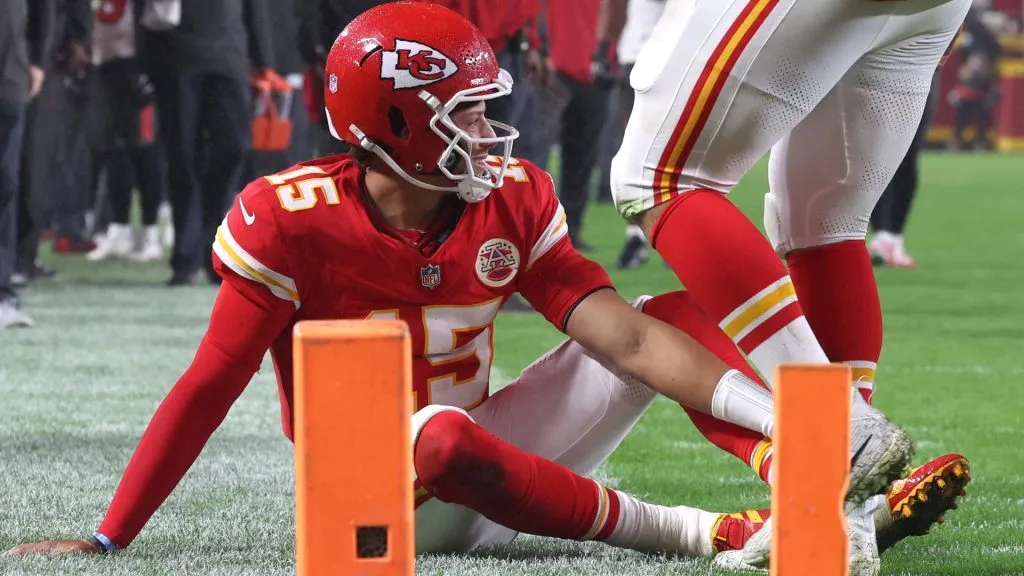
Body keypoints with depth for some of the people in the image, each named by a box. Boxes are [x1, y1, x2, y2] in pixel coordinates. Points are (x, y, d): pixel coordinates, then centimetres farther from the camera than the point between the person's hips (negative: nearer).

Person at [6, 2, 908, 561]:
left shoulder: (512, 204, -2)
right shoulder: (292, 222, -15)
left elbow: (627, 338, -10)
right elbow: (208, 388, -11)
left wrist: (780, 416, -25)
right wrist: (109, 541, -13)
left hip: (480, 475, 6)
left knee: (671, 311, -8)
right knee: (445, 435, -42)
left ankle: (834, 462, -28)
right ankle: (704, 536, -38)